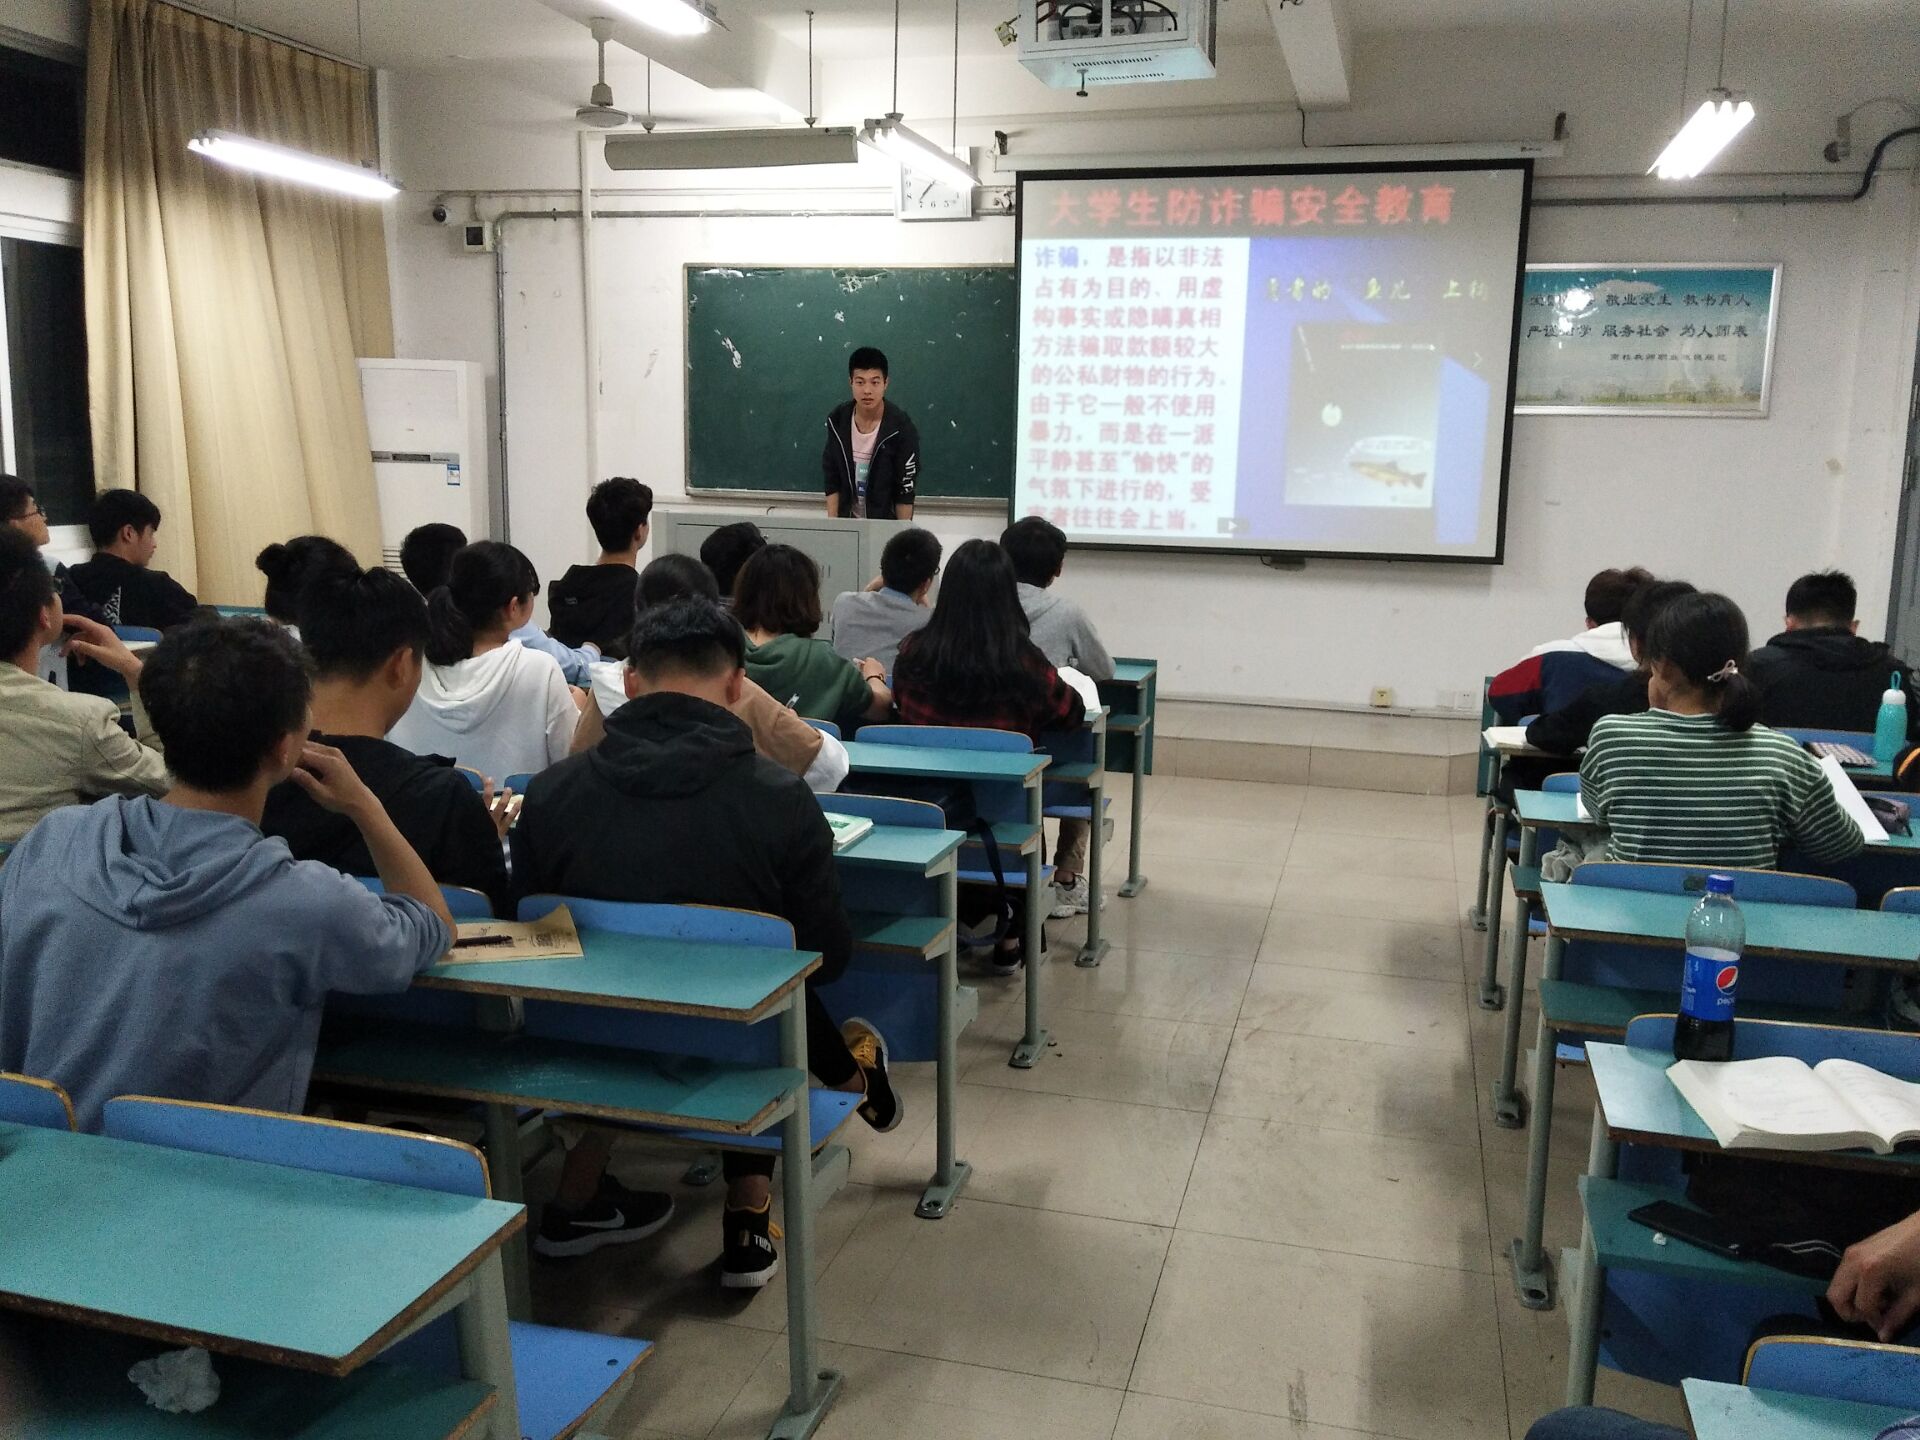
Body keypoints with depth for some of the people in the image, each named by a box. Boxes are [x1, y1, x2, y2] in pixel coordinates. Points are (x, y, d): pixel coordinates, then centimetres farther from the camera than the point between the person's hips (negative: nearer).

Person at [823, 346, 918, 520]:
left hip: (887, 523, -3)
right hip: (847, 522, 3)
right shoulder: (837, 421, -5)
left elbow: (906, 488, -12)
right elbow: (832, 480, 1)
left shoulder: (901, 427, -15)